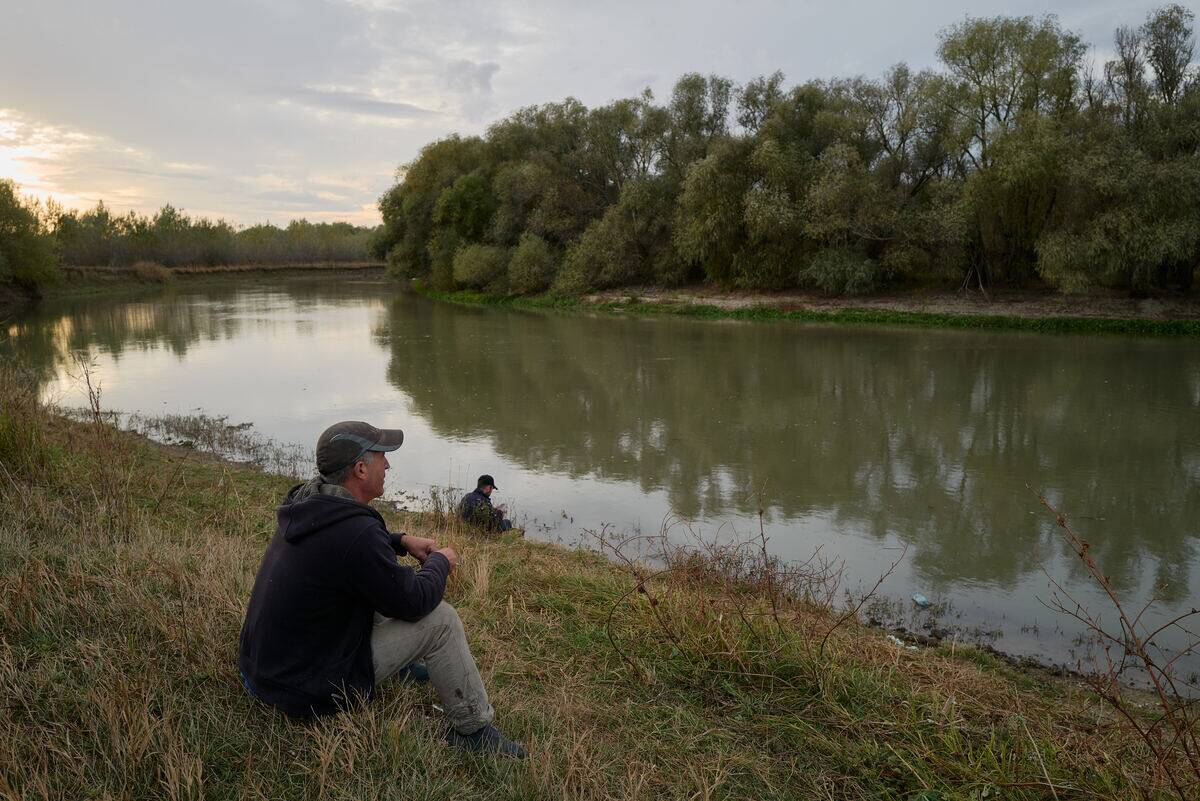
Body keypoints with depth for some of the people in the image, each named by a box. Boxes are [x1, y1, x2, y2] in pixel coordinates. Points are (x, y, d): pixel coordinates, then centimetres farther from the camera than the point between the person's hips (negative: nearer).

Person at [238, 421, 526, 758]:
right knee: (441, 619, -8)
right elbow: (414, 601, -19)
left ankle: (400, 667, 35)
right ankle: (473, 729, 5)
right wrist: (440, 562, 0)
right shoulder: (356, 531, -30)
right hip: (310, 691, -9)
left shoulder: (308, 504, -1)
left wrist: (402, 540, 10)